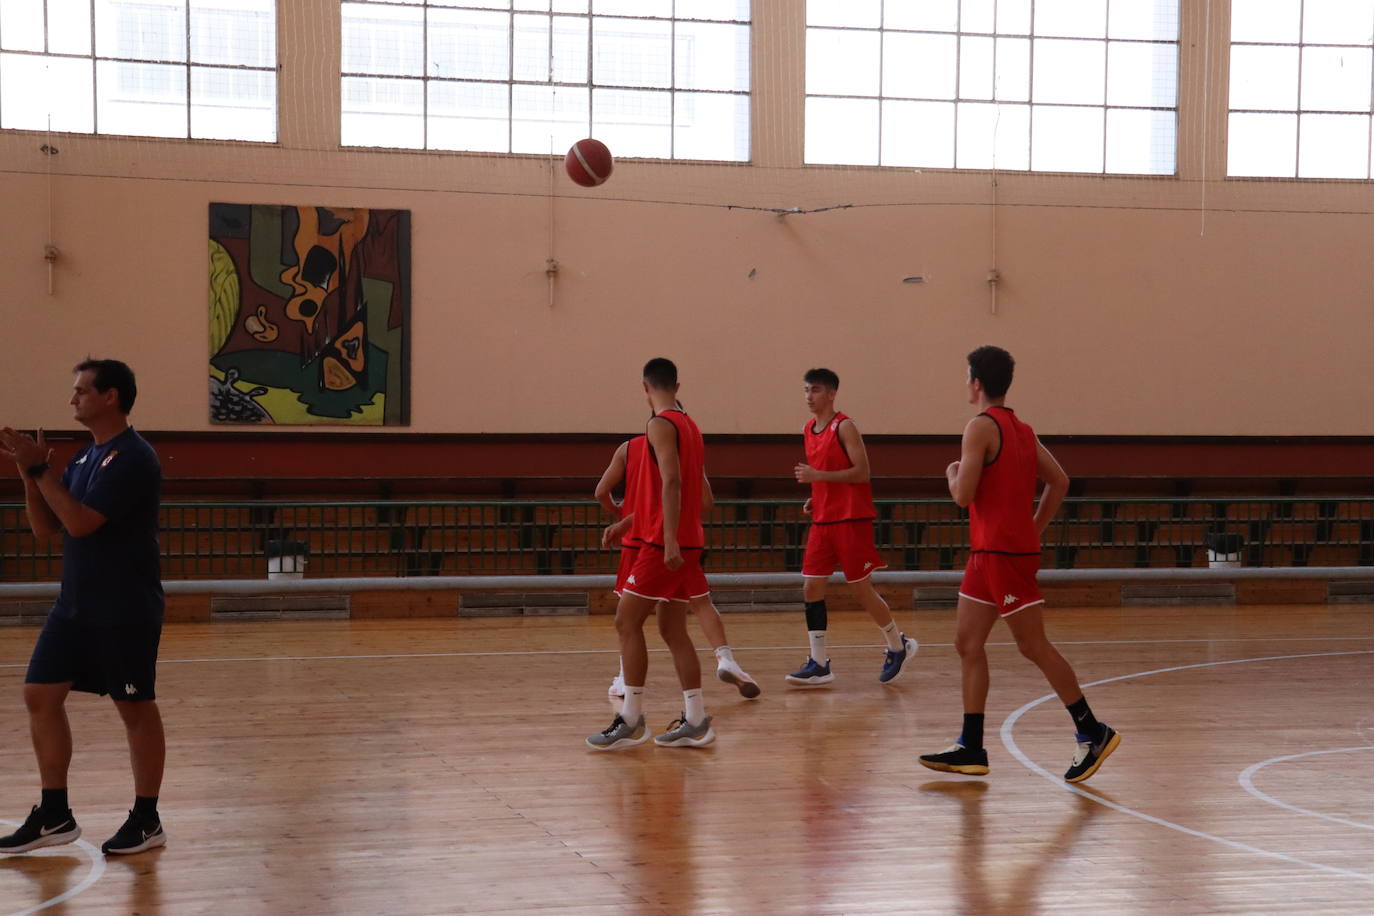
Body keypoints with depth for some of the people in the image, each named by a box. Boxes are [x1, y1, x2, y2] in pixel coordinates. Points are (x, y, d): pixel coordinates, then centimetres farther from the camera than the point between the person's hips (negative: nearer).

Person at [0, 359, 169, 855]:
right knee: (41, 695, 6)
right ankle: (54, 815, 15)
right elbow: (45, 526, 11)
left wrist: (41, 468, -19)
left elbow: (81, 521, -24)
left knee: (136, 707, 2)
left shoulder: (133, 457, -16)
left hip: (125, 611, -9)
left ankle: (146, 820, 13)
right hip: (74, 604, 9)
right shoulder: (85, 457, 11)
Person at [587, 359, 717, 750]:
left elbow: (671, 480, -23)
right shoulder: (690, 426, 17)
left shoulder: (661, 425, -11)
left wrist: (670, 538, -28)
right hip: (686, 544, 9)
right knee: (673, 630, 11)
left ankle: (631, 721, -2)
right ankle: (695, 722, 10)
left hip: (663, 544, -9)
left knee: (627, 623, -3)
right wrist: (628, 524, 33)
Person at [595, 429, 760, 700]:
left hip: (638, 539, 1)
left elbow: (601, 493, 0)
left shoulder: (628, 449, 3)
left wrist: (620, 514, 20)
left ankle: (625, 678, 10)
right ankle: (725, 659, -11)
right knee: (700, 603, 8)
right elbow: (706, 502, -6)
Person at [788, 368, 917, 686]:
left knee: (861, 589, 0)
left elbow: (861, 472, -17)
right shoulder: (809, 430, 13)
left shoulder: (844, 427, -11)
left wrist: (817, 475, -23)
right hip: (823, 520, 8)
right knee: (811, 587, 0)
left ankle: (898, 646, 20)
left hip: (851, 519, -8)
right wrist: (815, 500, 9)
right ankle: (818, 664, 4)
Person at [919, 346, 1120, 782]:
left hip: (1003, 552, -9)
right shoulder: (1021, 430, 14)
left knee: (1034, 645, -4)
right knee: (968, 643, 10)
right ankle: (971, 749, 10)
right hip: (989, 552, 9)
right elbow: (1059, 481, 16)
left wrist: (952, 472, 3)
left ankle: (1092, 733, 1)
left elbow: (963, 495, -18)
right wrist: (1034, 529, 18)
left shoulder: (981, 426, -13)